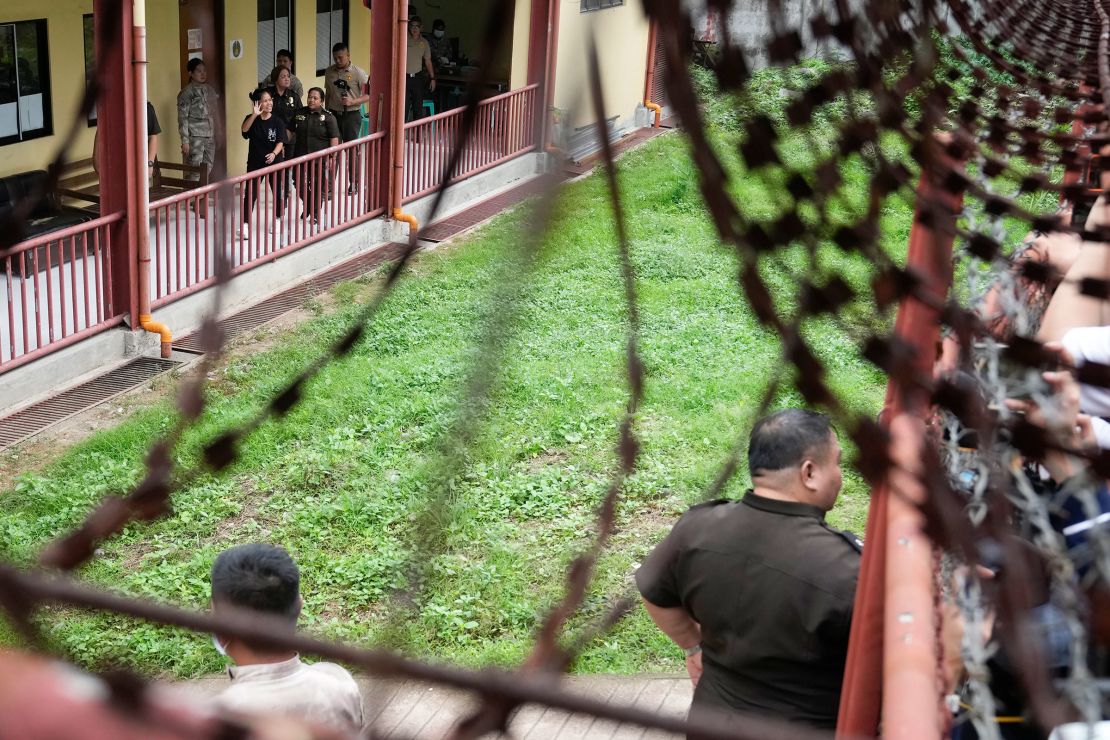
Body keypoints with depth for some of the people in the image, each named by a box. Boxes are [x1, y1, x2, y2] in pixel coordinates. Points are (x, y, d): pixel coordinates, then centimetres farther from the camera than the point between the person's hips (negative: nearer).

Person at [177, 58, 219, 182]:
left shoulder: (210, 89, 13)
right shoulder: (187, 92, -7)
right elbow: (182, 117, -9)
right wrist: (185, 141, -14)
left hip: (210, 135, 7)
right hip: (195, 136, -7)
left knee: (208, 169, 8)